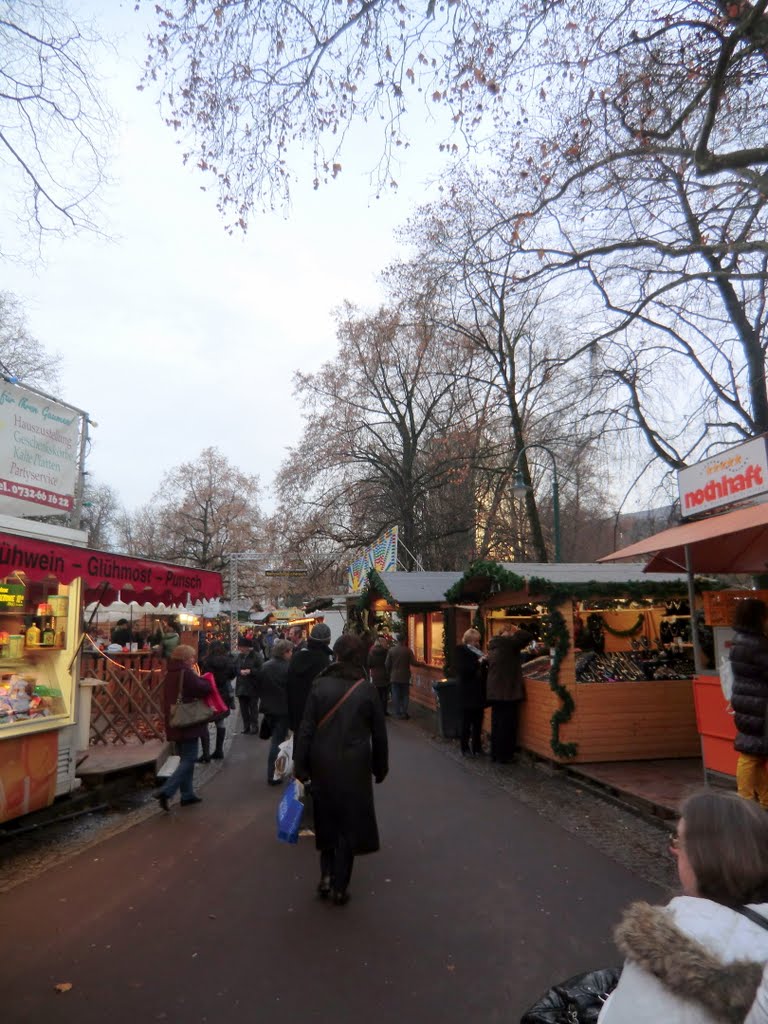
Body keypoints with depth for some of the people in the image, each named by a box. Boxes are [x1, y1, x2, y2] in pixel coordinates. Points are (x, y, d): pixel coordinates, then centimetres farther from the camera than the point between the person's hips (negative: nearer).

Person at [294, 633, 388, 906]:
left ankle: (327, 876, 19)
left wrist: (300, 766, 2)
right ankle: (339, 888, 18)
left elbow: (306, 728, -6)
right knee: (349, 823, 12)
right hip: (355, 766, -1)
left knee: (326, 819, 21)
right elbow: (379, 733, -1)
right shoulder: (367, 689, -8)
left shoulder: (319, 685, -7)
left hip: (323, 765, 1)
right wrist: (380, 768, 11)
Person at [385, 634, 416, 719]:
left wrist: (388, 673, 12)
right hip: (405, 677, -1)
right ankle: (404, 712, 9)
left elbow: (387, 664, -3)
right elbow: (414, 662, -12)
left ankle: (398, 713, 8)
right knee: (405, 695, 11)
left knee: (396, 695, 7)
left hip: (394, 676, 1)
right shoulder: (408, 650, -10)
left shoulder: (391, 650, -5)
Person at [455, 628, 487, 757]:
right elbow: (462, 671, -18)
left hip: (478, 694, 6)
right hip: (467, 694, -6)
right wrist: (478, 662, -20)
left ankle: (477, 747, 19)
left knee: (478, 722, 9)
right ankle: (465, 748, 11)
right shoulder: (461, 653, -5)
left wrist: (485, 663, -2)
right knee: (467, 722, 1)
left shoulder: (477, 652, 12)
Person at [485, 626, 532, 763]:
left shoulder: (494, 645, 12)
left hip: (494, 691, 8)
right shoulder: (507, 643, -14)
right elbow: (528, 636, -18)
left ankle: (495, 754, 22)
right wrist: (515, 631, -3)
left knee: (497, 723, 15)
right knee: (507, 724, 0)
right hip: (507, 691, -8)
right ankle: (504, 756, 5)